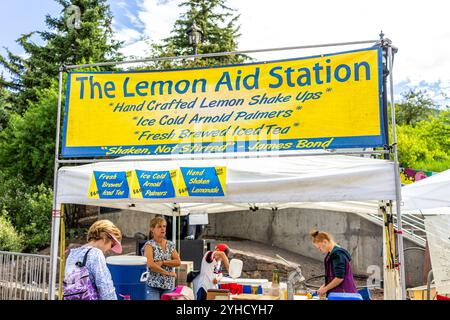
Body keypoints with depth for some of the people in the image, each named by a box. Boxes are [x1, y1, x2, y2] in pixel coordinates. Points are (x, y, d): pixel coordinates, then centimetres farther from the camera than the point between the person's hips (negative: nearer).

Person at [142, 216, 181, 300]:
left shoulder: (170, 245, 10)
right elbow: (150, 265, -17)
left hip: (169, 285, 4)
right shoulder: (149, 245, -5)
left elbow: (178, 262, 2)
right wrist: (167, 273, -12)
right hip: (153, 285, -4)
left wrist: (162, 262, -11)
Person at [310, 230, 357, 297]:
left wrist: (325, 288, -11)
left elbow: (339, 277, -21)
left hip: (343, 293, -9)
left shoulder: (337, 254, -17)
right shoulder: (331, 254, 12)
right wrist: (324, 286, 10)